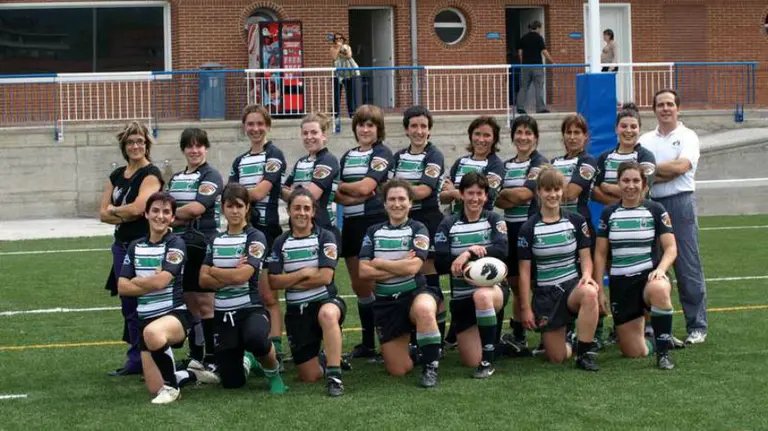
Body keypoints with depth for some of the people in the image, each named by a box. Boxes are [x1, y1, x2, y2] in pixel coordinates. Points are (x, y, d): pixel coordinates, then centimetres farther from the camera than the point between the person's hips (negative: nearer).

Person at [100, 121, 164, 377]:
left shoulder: (151, 174, -8)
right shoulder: (117, 175, 14)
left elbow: (138, 207, -20)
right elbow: (103, 214, 10)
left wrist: (114, 211, -3)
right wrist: (126, 215, -8)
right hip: (122, 245, 8)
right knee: (128, 305, 11)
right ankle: (136, 360, 18)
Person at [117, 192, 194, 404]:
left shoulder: (176, 244, -7)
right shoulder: (135, 247, 9)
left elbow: (160, 281, -19)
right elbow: (122, 287, 1)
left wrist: (136, 280, -3)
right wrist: (150, 283, -12)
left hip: (175, 314, -5)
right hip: (146, 319, 5)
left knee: (153, 332, -42)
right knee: (155, 388, -1)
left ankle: (170, 385, -17)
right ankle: (182, 375, 35)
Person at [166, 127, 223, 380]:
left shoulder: (210, 176, -4)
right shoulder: (175, 179, 18)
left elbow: (197, 208, -15)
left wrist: (172, 214, -1)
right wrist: (183, 217, -6)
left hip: (203, 246, -7)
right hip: (181, 246, 7)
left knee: (205, 303, -5)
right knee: (188, 303, 9)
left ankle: (211, 359, -3)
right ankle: (195, 358, 17)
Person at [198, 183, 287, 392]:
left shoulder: (255, 238, -5)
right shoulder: (216, 240, 11)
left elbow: (241, 275, -17)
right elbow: (203, 280, 1)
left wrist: (214, 270, -2)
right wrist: (231, 276, -13)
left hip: (251, 309, -5)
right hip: (223, 314, 5)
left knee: (255, 338, -41)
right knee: (232, 383, 5)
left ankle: (273, 373, -8)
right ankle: (246, 360, 42)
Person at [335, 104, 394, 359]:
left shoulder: (382, 154, -4)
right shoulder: (348, 156, 16)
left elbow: (365, 187, -15)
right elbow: (337, 195, 8)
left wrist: (342, 186, 1)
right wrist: (354, 195, -11)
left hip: (375, 223, -7)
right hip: (352, 223, 7)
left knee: (374, 285, -8)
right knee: (358, 285, 11)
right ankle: (368, 343, 20)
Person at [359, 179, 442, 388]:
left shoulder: (418, 229, -2)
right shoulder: (373, 232, 7)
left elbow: (412, 267, -17)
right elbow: (364, 271, -5)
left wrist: (379, 263, -7)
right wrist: (400, 266, -11)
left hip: (415, 293, -3)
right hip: (386, 302, 3)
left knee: (424, 310, -43)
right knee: (398, 370, 1)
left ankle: (430, 367, -23)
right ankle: (409, 346, 38)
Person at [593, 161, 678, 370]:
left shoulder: (655, 210, 0)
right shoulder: (609, 213, 6)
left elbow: (671, 248, -4)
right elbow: (600, 254, 8)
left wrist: (660, 269, -24)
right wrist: (599, 290, 2)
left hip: (649, 276, -2)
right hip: (620, 283, 2)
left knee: (659, 290, -42)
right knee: (633, 352, -1)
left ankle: (663, 352, -26)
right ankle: (647, 339, 38)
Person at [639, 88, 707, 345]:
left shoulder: (687, 137, 3)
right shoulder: (646, 140, 14)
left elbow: (681, 166, -13)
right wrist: (667, 173, -11)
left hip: (679, 205, -4)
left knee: (688, 267, -4)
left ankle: (697, 327, 1)